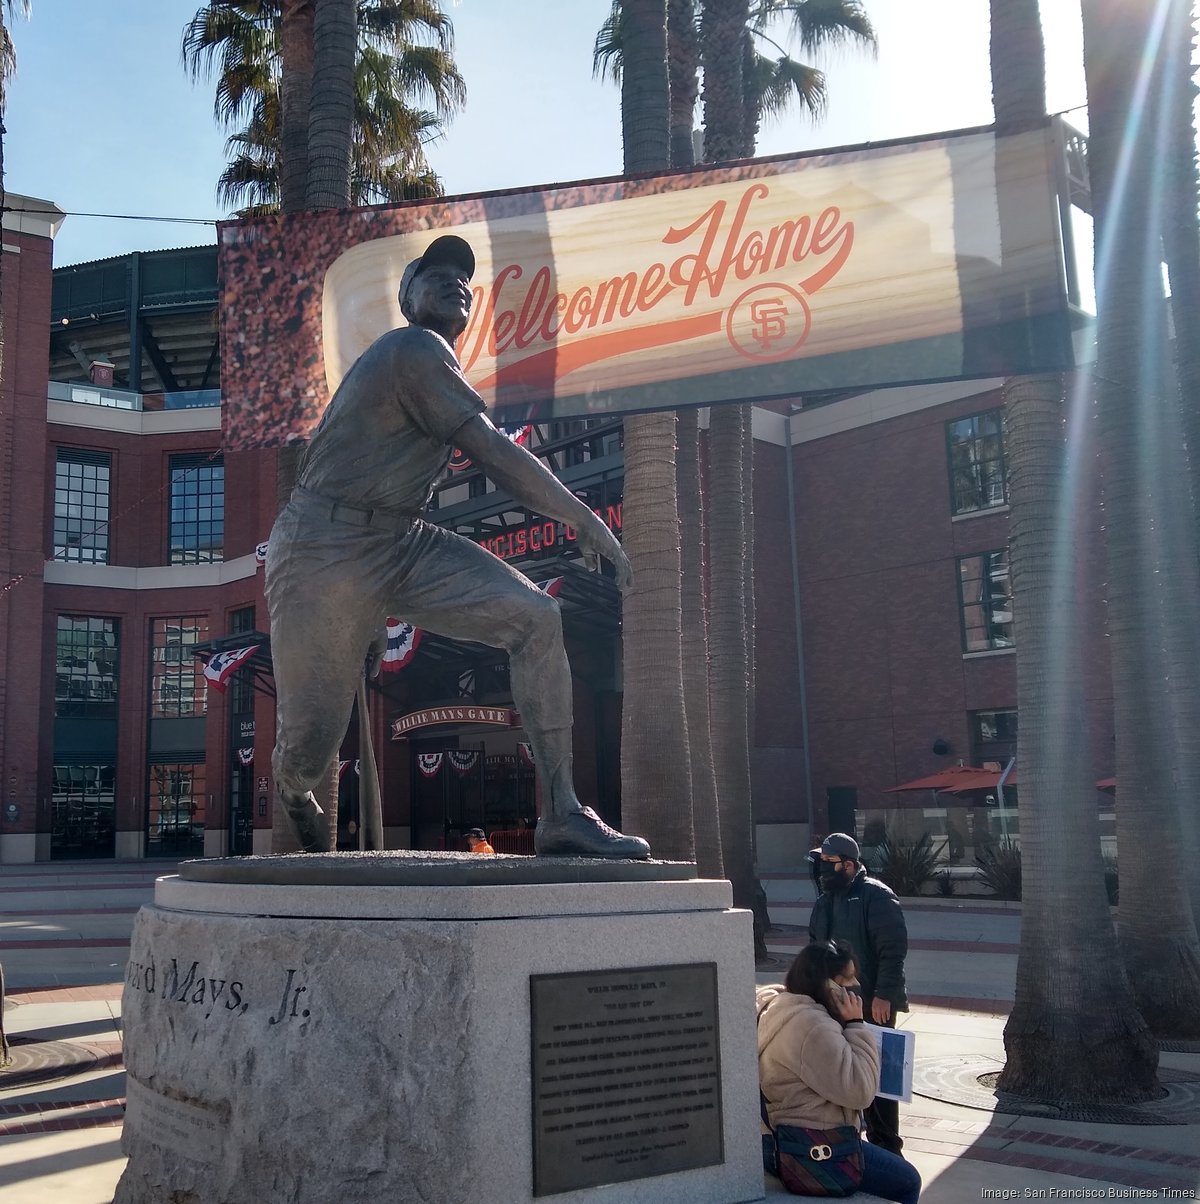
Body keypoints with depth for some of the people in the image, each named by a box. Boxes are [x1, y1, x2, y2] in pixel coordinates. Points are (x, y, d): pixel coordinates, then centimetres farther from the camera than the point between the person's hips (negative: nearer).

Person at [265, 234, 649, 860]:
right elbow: (492, 452, -18)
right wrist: (584, 519, -11)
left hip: (401, 544, 9)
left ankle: (562, 816, -14)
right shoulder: (415, 348, -11)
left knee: (535, 617, -12)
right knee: (309, 746, -4)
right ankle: (291, 793, 38)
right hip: (323, 553, -9)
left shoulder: (430, 359, 19)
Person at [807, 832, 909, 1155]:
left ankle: (885, 1142, 11)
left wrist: (884, 995, -22)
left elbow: (893, 950, -17)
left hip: (872, 1005, -7)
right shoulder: (824, 902, 13)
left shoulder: (876, 896, -12)